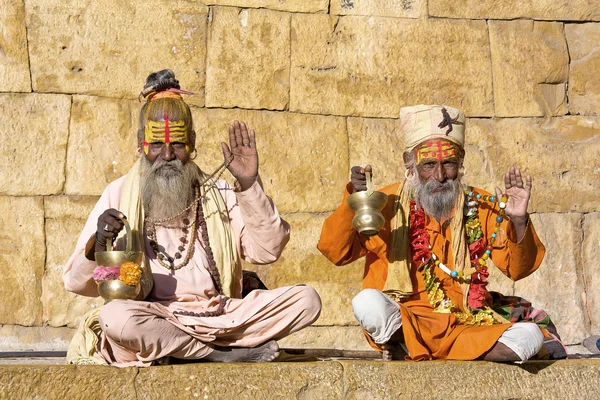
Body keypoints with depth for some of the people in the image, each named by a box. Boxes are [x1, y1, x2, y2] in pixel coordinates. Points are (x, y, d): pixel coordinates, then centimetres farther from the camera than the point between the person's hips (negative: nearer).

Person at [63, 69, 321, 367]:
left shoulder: (217, 193, 16)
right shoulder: (119, 195, 10)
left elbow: (266, 251, 4)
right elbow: (77, 283, 5)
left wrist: (248, 185, -4)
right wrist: (98, 245, -16)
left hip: (220, 314, 3)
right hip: (153, 317, -2)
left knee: (306, 299, -17)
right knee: (115, 316, -37)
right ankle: (224, 353, -17)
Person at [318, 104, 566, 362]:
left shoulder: (481, 208, 8)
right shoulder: (389, 205, 3)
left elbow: (517, 269, 4)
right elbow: (335, 252, -4)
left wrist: (517, 223, -13)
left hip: (468, 323, 3)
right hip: (398, 320, -3)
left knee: (530, 335, -24)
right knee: (368, 303, -34)